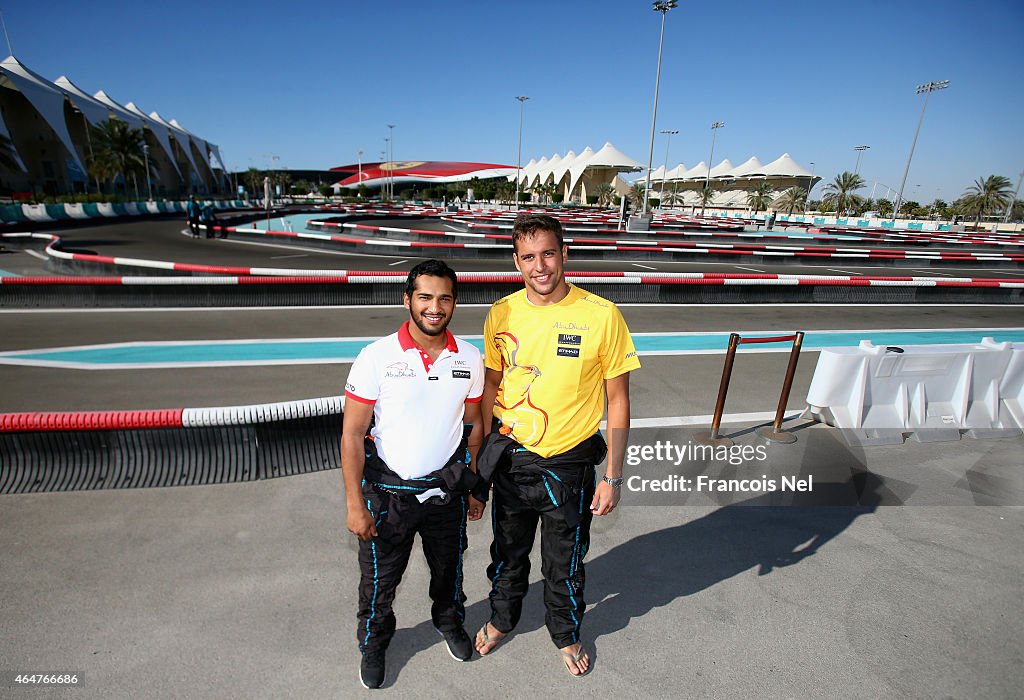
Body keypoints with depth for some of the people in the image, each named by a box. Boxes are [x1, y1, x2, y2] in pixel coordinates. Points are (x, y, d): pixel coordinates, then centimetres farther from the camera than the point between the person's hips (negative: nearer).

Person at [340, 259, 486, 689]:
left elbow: (472, 427, 5)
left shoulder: (469, 359, -5)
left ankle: (449, 621, 54)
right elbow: (352, 434, -12)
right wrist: (355, 505, -12)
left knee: (449, 567, 23)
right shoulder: (377, 357, -16)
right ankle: (374, 643, 46)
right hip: (388, 491, -2)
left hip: (447, 488, 3)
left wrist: (475, 489, 8)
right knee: (379, 578, 16)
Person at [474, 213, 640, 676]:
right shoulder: (502, 314, -6)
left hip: (569, 466, -2)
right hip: (511, 460, 3)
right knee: (508, 552, 24)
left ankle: (566, 633, 50)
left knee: (565, 564, 20)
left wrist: (612, 477, -8)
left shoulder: (601, 315, -15)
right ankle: (502, 618, 54)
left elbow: (617, 399, -8)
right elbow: (492, 384, 6)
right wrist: (479, 451, 7)